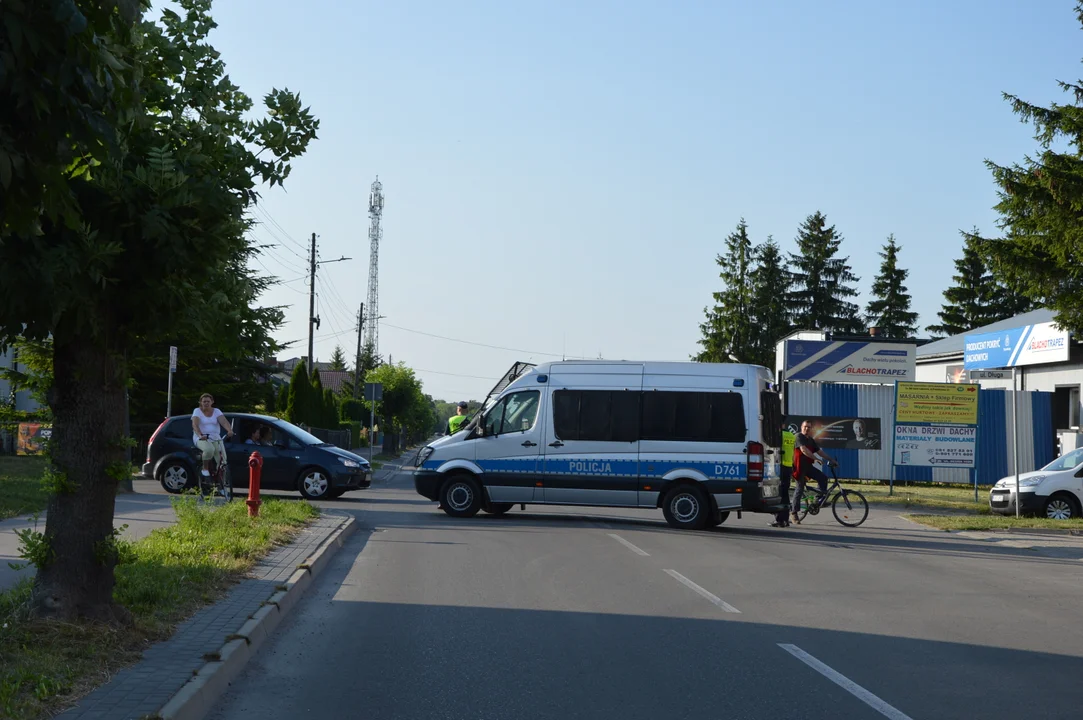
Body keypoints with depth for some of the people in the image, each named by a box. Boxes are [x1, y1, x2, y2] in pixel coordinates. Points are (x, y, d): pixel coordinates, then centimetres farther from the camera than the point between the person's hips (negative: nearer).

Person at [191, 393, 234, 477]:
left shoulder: (216, 411, 8)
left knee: (222, 458, -21)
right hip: (201, 439, -3)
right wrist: (200, 435, -37)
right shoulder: (197, 411, 1)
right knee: (209, 449, -36)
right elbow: (195, 425, -16)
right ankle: (205, 468, -13)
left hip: (215, 438, 3)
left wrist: (230, 430, -32)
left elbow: (224, 422, -10)